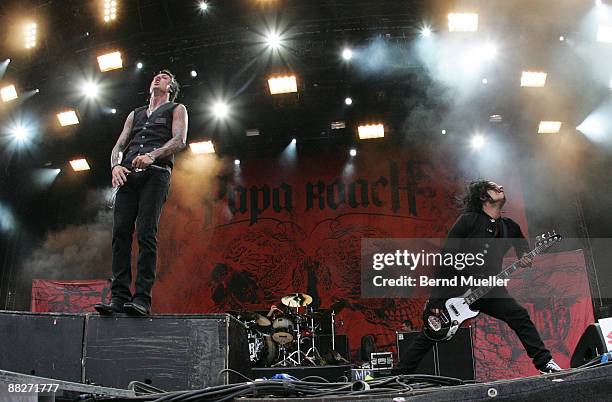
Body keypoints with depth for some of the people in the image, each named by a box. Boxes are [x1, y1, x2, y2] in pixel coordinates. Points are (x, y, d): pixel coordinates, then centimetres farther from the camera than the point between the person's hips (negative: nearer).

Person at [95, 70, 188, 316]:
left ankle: (142, 298, -20)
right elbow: (118, 145, 22)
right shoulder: (135, 115, 33)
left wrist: (152, 156, -16)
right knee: (121, 233, -9)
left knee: (146, 235, -17)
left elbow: (179, 141, 1)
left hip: (155, 173, -5)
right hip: (128, 175, 5)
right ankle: (119, 296, -11)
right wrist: (115, 166, -1)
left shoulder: (176, 109, 19)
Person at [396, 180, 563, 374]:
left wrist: (525, 260, -3)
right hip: (456, 287, -5)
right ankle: (400, 375, 6)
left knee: (520, 317, -11)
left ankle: (545, 362, 3)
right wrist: (435, 298, -19)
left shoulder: (510, 227, 5)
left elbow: (524, 250, 25)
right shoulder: (468, 221, -12)